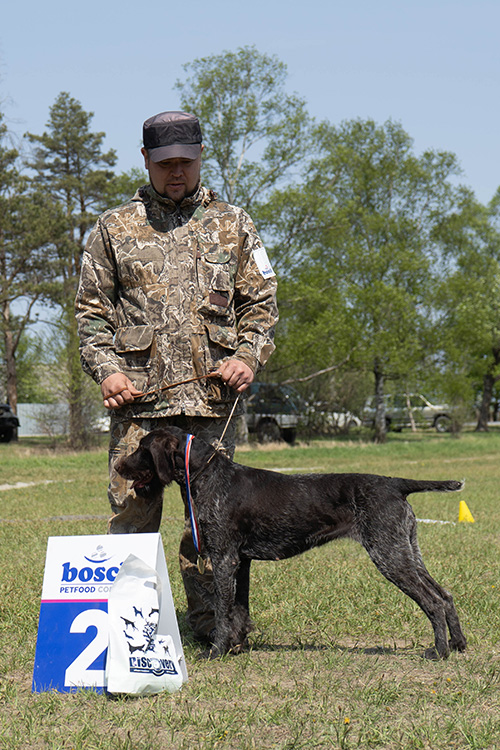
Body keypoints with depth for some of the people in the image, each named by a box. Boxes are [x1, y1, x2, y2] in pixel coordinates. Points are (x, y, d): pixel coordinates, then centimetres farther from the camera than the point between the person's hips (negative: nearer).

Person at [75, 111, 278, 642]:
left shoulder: (232, 225, 14)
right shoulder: (114, 228, 11)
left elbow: (260, 303, 14)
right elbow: (91, 309, 11)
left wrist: (248, 357, -3)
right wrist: (105, 369, -4)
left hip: (214, 397, 1)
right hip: (138, 398, -1)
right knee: (133, 510, -4)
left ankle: (212, 623, 12)